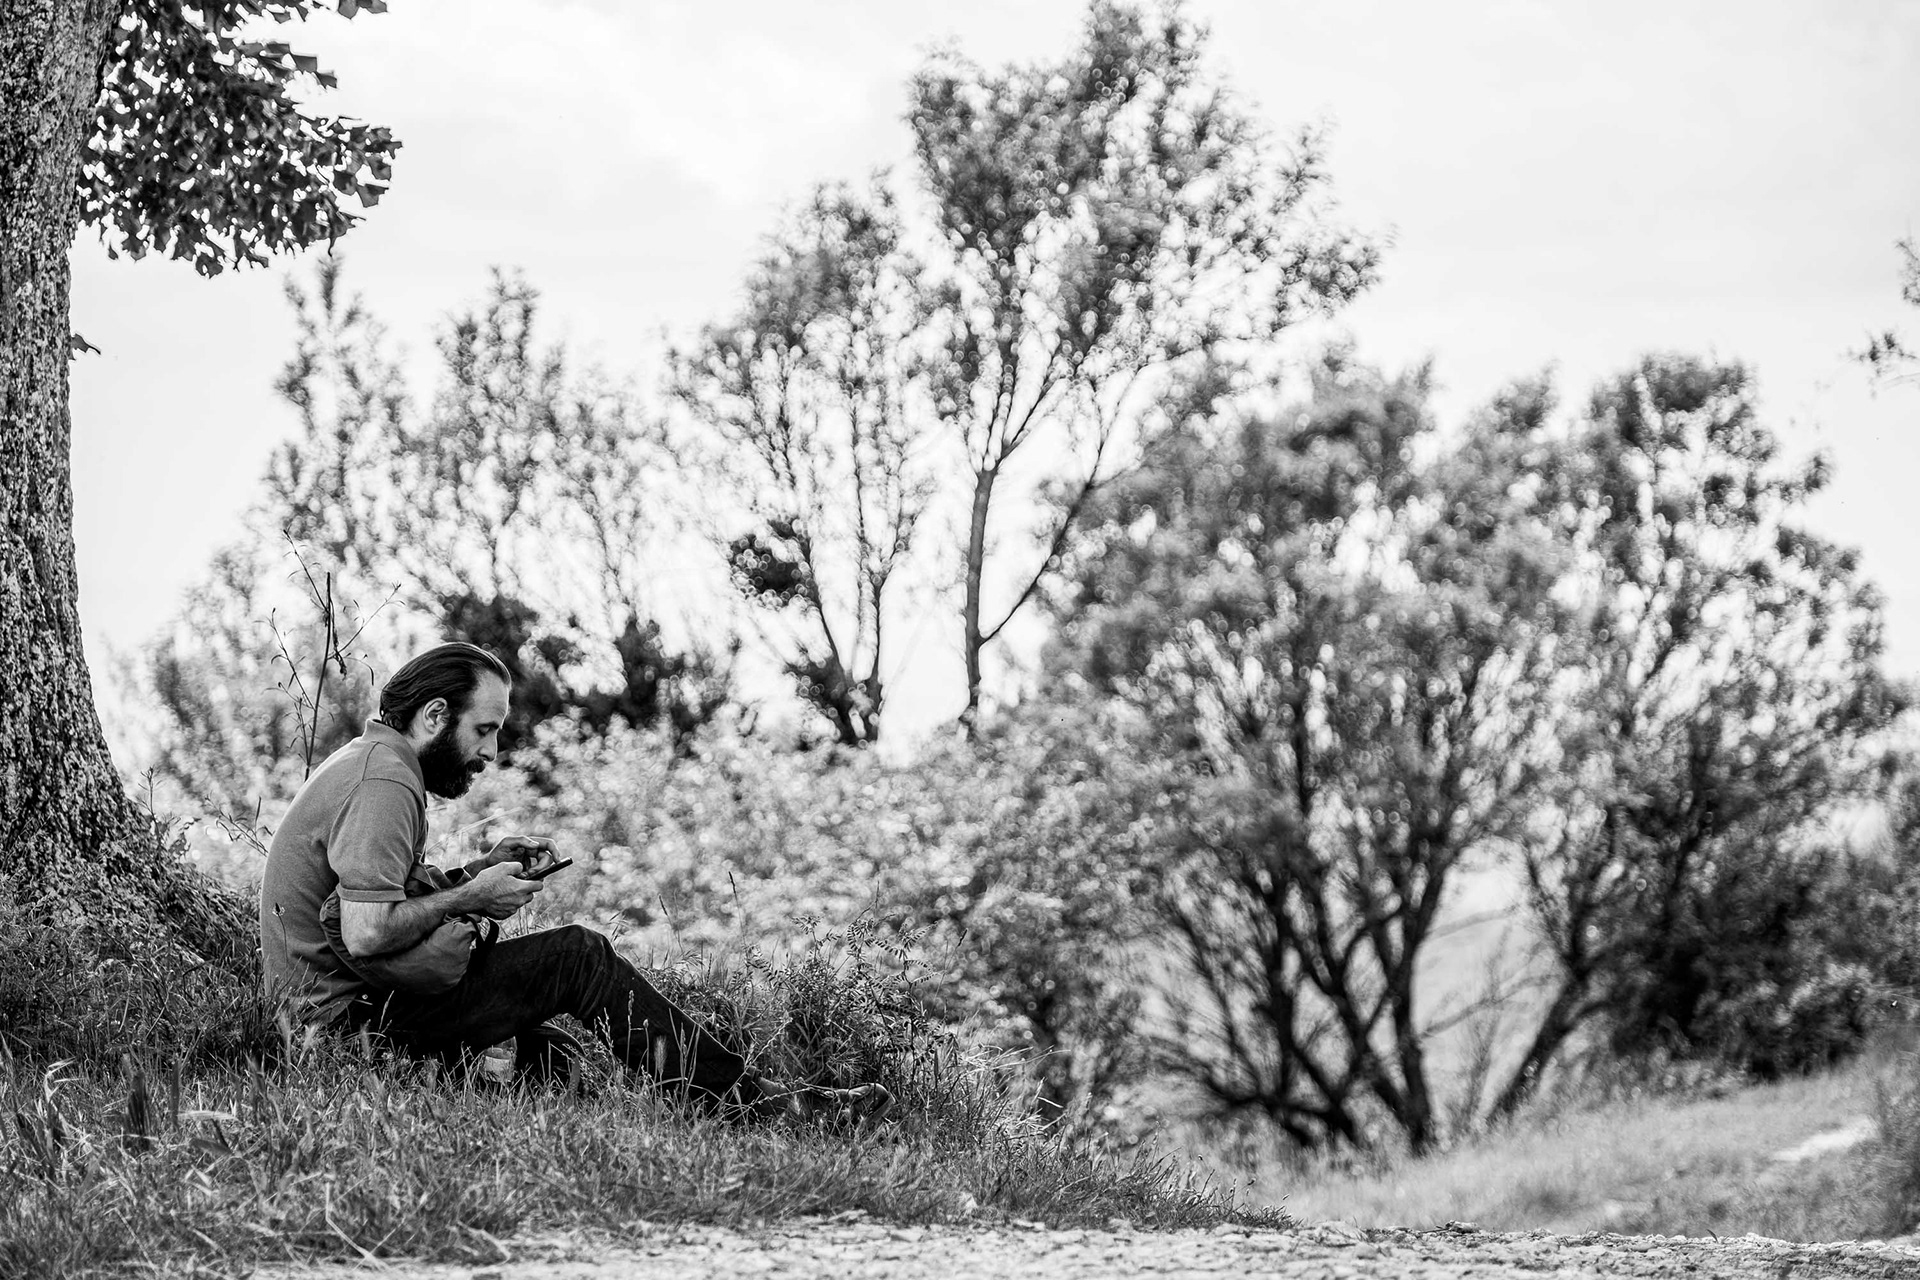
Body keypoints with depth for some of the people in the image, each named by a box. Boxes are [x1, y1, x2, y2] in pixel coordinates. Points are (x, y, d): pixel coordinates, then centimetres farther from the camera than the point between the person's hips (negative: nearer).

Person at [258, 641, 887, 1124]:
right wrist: (469, 896, -15)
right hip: (357, 1016, -10)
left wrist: (478, 873, 5)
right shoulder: (384, 784, -19)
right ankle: (740, 1096, -5)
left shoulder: (370, 760, 15)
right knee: (577, 957, -9)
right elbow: (366, 932, -28)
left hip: (322, 1005, 10)